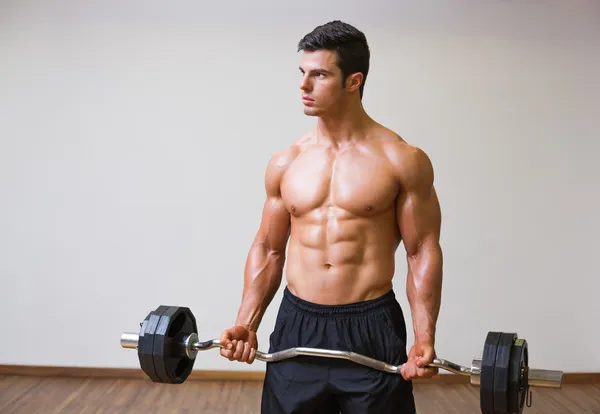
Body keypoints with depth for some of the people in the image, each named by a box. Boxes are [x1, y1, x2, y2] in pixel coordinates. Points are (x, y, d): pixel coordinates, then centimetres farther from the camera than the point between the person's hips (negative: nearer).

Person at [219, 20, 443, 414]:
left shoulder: (403, 160, -6)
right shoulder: (285, 162, 4)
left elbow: (423, 252, -4)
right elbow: (268, 249, 10)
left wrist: (425, 338, -13)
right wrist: (246, 324, 0)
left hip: (372, 329, -3)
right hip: (296, 326, 3)